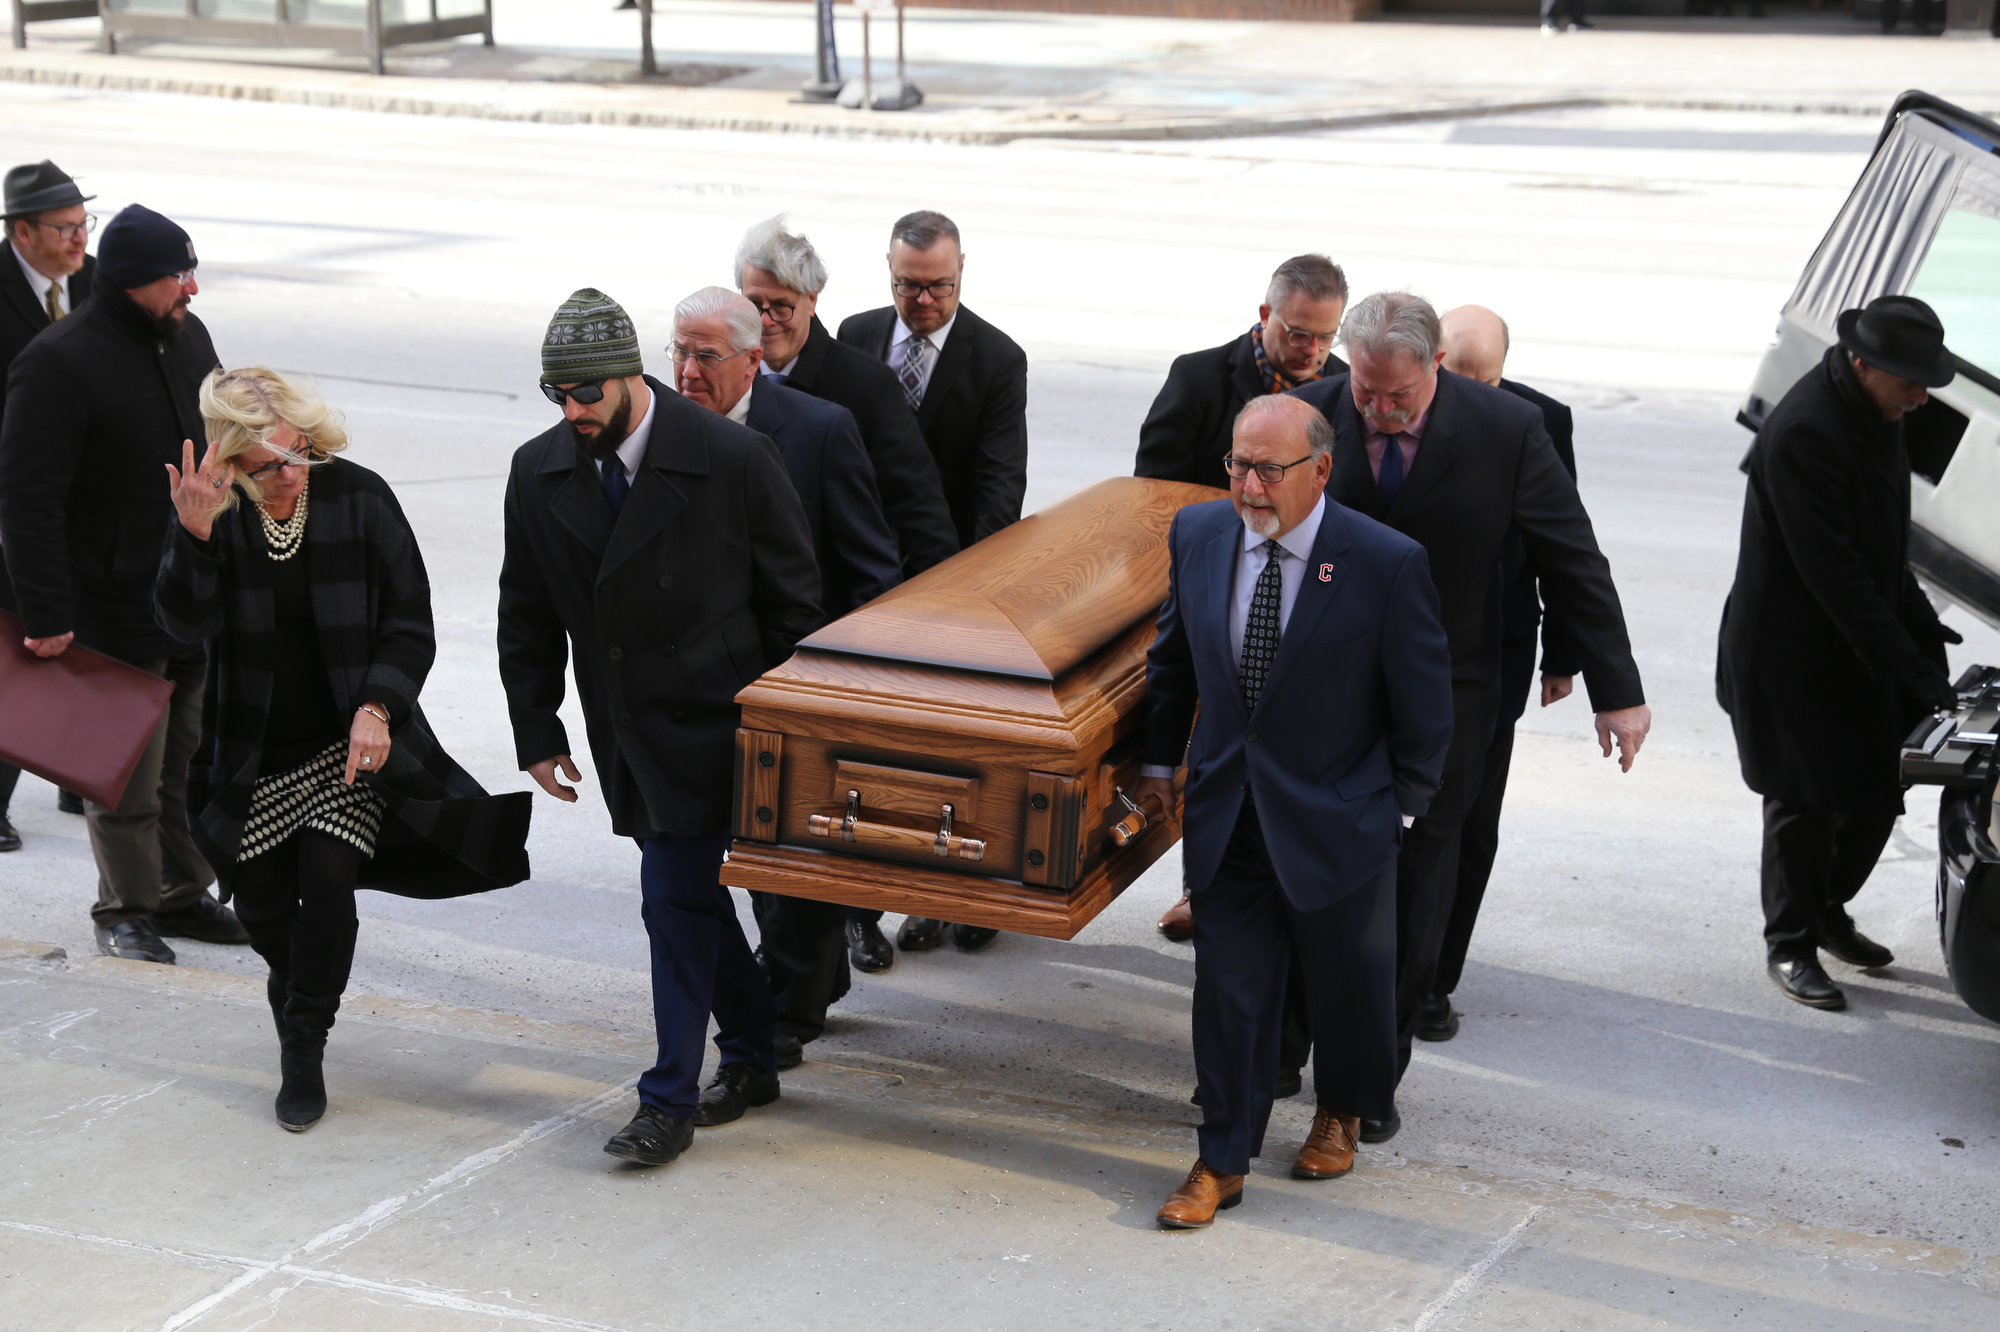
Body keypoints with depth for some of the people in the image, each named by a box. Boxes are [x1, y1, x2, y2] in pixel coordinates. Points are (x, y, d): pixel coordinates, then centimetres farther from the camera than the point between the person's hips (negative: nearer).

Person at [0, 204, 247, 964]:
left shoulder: (188, 337, 8)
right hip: (116, 609, -7)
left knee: (196, 758, 15)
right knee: (128, 774, 2)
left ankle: (182, 894, 30)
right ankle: (125, 911, 19)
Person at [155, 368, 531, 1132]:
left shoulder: (360, 498, -10)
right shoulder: (215, 512, -9)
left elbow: (410, 622, -5)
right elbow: (186, 624, -19)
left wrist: (376, 705, -19)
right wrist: (196, 534, -34)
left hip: (348, 742, -1)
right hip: (252, 753, 2)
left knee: (328, 877, -16)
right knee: (260, 898, 9)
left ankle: (304, 1049, 2)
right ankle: (295, 999, 44)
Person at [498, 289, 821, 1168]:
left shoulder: (731, 458, -14)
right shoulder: (539, 472, -1)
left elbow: (793, 599, -6)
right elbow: (527, 616, 9)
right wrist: (537, 731, 7)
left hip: (709, 723, -5)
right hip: (623, 729, 5)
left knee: (677, 900, -7)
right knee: (694, 896, 15)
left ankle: (670, 1102, 3)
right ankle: (751, 1059, 31)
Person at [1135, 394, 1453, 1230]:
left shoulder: (1387, 563, -17)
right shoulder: (1197, 534, -4)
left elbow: (1425, 705, -7)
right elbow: (1174, 655, 13)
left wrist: (1399, 809, -2)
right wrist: (1161, 762, 16)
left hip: (1337, 819, -2)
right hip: (1227, 812, 3)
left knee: (1347, 981, 15)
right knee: (1227, 987, 5)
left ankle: (1340, 1114, 42)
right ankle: (1222, 1162, 17)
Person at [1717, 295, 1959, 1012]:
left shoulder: (1874, 414, 4)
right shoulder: (1804, 434, -26)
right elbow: (1832, 572, -27)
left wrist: (1917, 619, 12)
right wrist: (1907, 665, -27)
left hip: (1858, 641, 8)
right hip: (1792, 651, -8)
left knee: (1877, 788, 11)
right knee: (1805, 802, 1)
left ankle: (1828, 914, 31)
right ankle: (1790, 945, 18)